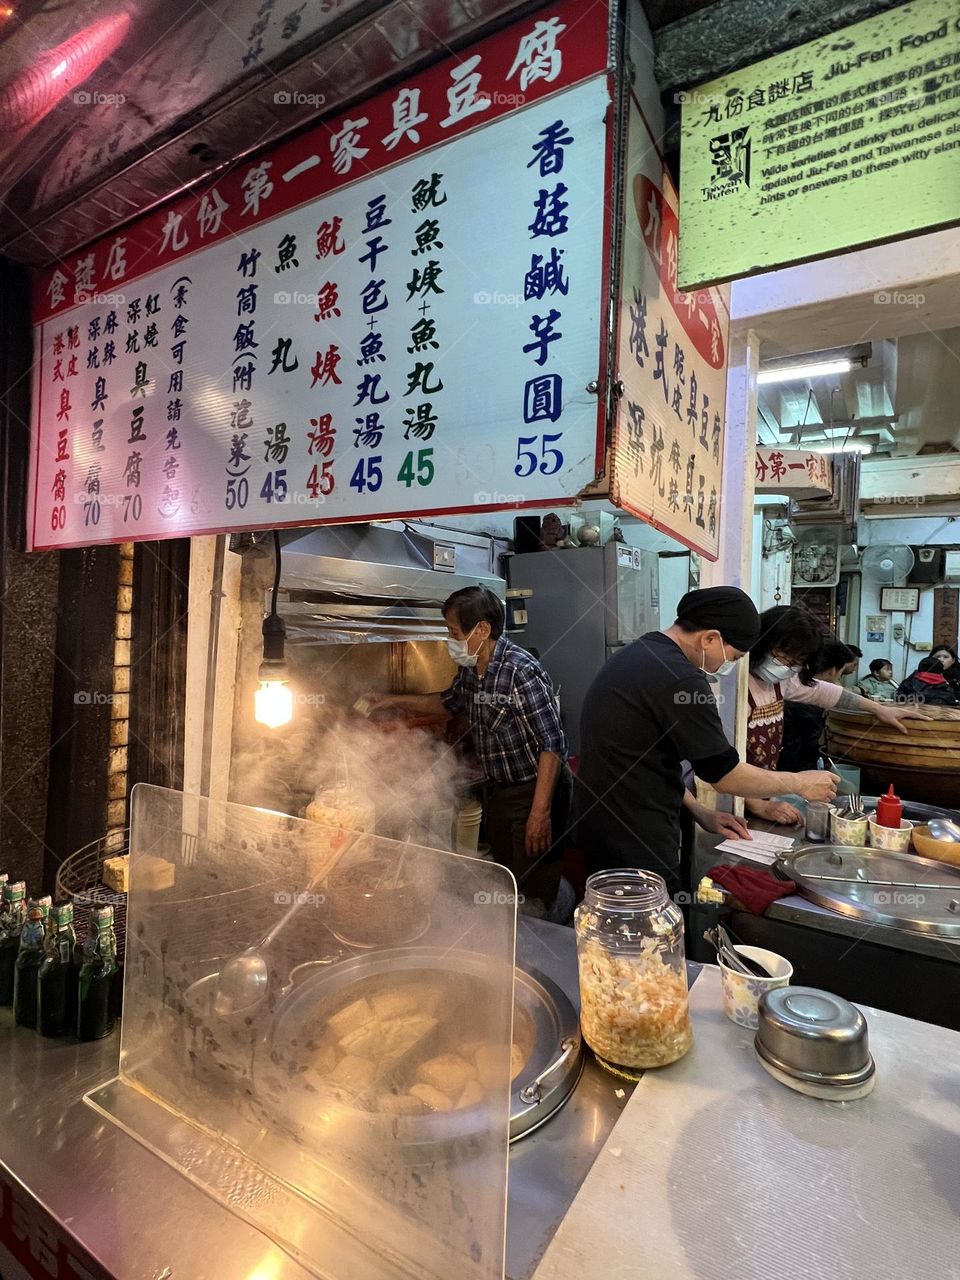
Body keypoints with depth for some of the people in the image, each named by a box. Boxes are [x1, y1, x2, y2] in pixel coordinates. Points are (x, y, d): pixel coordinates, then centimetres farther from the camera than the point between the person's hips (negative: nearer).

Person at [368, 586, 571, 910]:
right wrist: (394, 700, 18)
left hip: (534, 791, -8)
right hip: (495, 791, 9)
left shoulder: (522, 672, -25)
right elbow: (449, 701, 24)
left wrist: (540, 812, -26)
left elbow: (552, 745, -25)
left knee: (534, 893, 0)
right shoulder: (470, 669, 2)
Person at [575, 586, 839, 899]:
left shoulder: (635, 654, 7)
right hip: (638, 849, -9)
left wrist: (700, 812, 15)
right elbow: (726, 775, -13)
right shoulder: (679, 679, -23)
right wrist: (801, 783, 3)